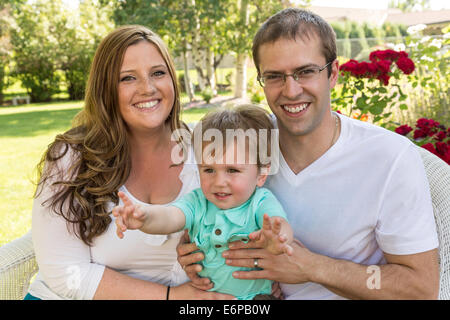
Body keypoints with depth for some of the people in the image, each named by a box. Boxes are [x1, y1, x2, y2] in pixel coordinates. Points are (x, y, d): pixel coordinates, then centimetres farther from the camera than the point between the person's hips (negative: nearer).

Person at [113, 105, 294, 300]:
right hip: (202, 293, 4)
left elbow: (280, 224, -30)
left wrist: (277, 238, -55)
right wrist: (145, 217, -42)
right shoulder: (197, 202, -1)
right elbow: (171, 216, -18)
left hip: (253, 294, -4)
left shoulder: (262, 202, -10)